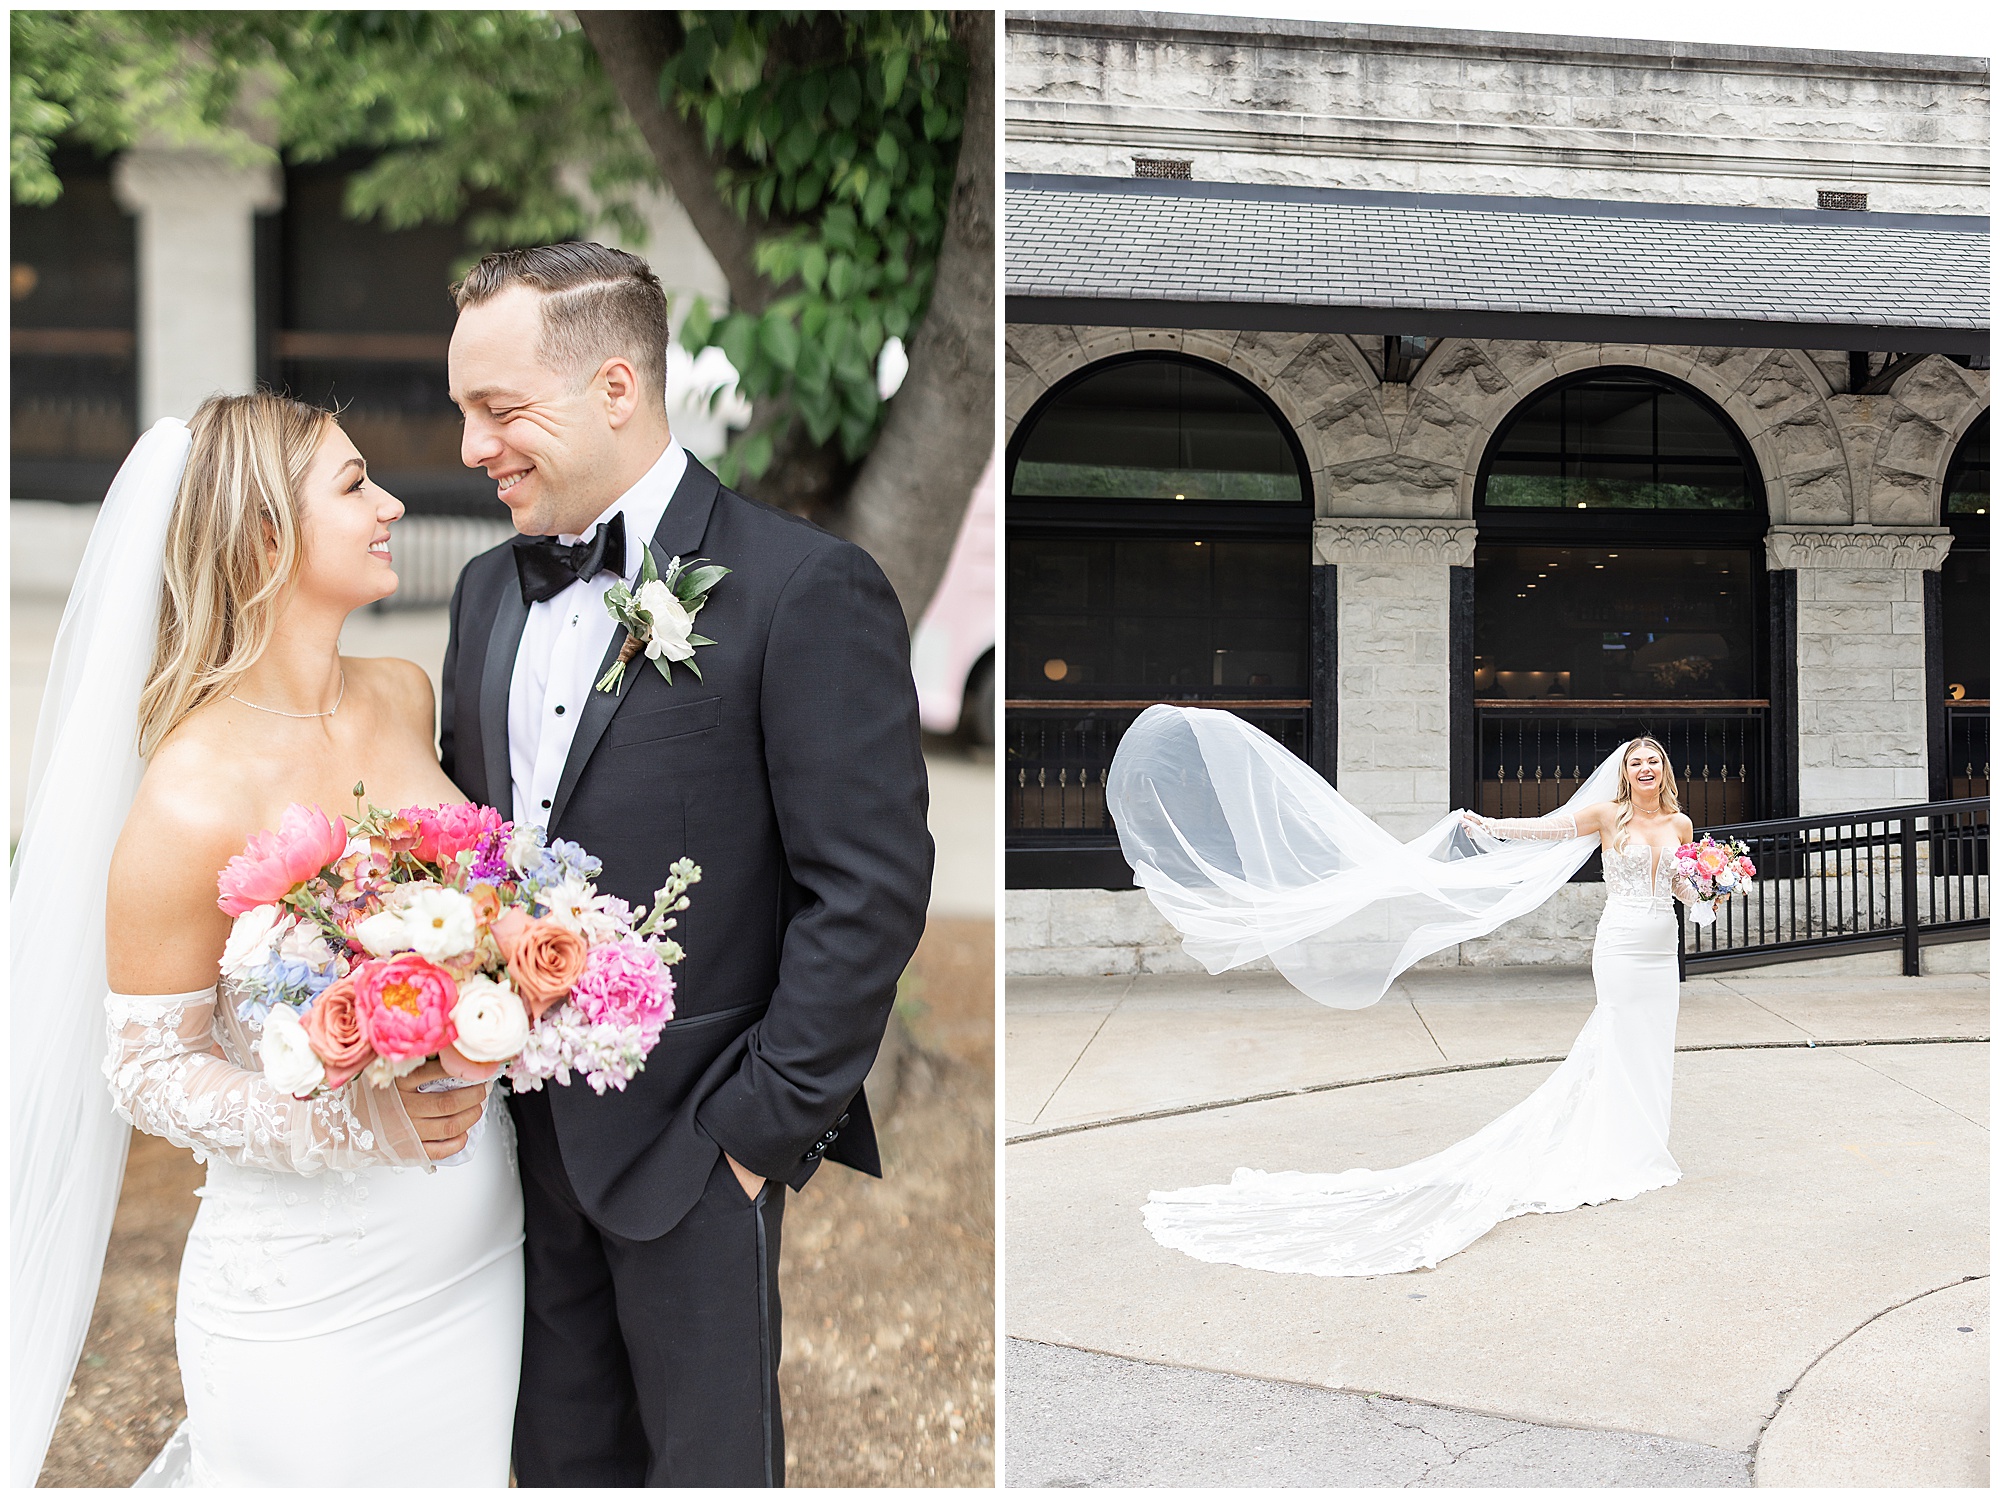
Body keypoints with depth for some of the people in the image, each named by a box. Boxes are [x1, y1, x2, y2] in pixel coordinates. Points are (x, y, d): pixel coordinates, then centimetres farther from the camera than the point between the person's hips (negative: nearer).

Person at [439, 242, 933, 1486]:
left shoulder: (806, 589, -15)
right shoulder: (490, 590, 8)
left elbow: (870, 889, -16)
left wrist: (765, 1124, -15)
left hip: (694, 1148, -6)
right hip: (527, 1134, 6)